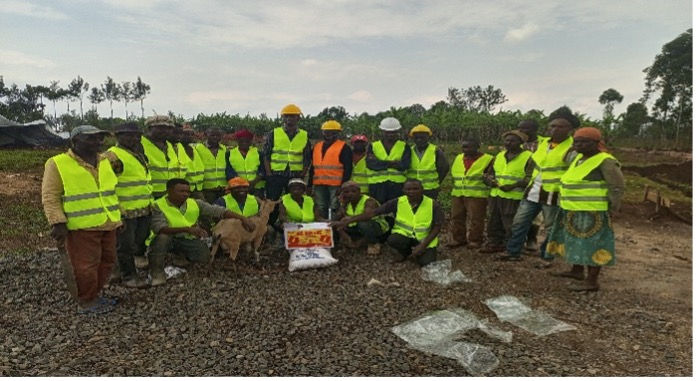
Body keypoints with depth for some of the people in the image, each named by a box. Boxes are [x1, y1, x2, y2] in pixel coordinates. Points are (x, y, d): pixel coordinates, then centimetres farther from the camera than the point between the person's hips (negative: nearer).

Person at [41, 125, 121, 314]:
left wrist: (119, 216, 18)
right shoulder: (57, 164, -8)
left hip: (108, 225, 7)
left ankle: (94, 295, 30)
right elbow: (50, 197, -10)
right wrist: (58, 223, -17)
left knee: (106, 262, 13)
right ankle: (86, 303, 15)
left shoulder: (105, 161, 11)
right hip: (81, 227, -7)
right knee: (85, 266, -2)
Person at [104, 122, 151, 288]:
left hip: (143, 210, 9)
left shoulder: (137, 154, 16)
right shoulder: (112, 156, -13)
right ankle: (128, 277, 15)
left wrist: (150, 202, 25)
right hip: (125, 211, -8)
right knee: (125, 244, 3)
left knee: (141, 240, 18)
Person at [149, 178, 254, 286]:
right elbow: (159, 228, -31)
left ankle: (181, 255, 19)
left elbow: (219, 211, -8)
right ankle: (157, 272, -13)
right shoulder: (158, 205, -16)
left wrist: (242, 218, -20)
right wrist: (187, 229, -44)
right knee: (162, 237, -35)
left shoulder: (195, 203, -5)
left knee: (204, 255, -14)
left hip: (188, 239, 5)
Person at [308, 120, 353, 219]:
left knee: (335, 209, -3)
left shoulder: (344, 147, -1)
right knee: (321, 210, 13)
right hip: (319, 185, 6)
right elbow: (312, 167, 20)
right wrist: (310, 185, 15)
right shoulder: (316, 147, 17)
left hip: (336, 185, -6)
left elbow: (348, 168, -6)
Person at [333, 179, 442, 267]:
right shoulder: (398, 202, -11)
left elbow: (437, 227, -7)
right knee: (392, 240, -32)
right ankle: (405, 253, 4)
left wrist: (423, 246, -18)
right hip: (404, 235, 1)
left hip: (425, 239, -1)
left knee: (426, 262, -27)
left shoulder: (432, 205, -13)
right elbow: (373, 212, -14)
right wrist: (347, 221, -20)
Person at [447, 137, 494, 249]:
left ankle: (475, 241, 10)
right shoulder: (458, 158, 13)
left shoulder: (487, 159, -4)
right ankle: (458, 239, 21)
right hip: (457, 194, 6)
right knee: (457, 218, 10)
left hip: (477, 195, -5)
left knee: (475, 219, -2)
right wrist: (456, 186, 13)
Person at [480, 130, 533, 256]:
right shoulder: (499, 156, 15)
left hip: (514, 198, -6)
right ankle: (494, 244, 25)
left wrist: (513, 186, -23)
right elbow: (489, 172, 22)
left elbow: (530, 178, -15)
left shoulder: (528, 157, -5)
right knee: (494, 223, 13)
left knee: (511, 226, -3)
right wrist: (489, 180, -1)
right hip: (495, 195, 7)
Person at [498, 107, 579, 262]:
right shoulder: (542, 143, 9)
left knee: (550, 229, 7)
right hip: (533, 192, 6)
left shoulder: (571, 149, -11)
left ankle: (546, 257, 20)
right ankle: (512, 251, 19)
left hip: (553, 196, -6)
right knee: (519, 222, 8)